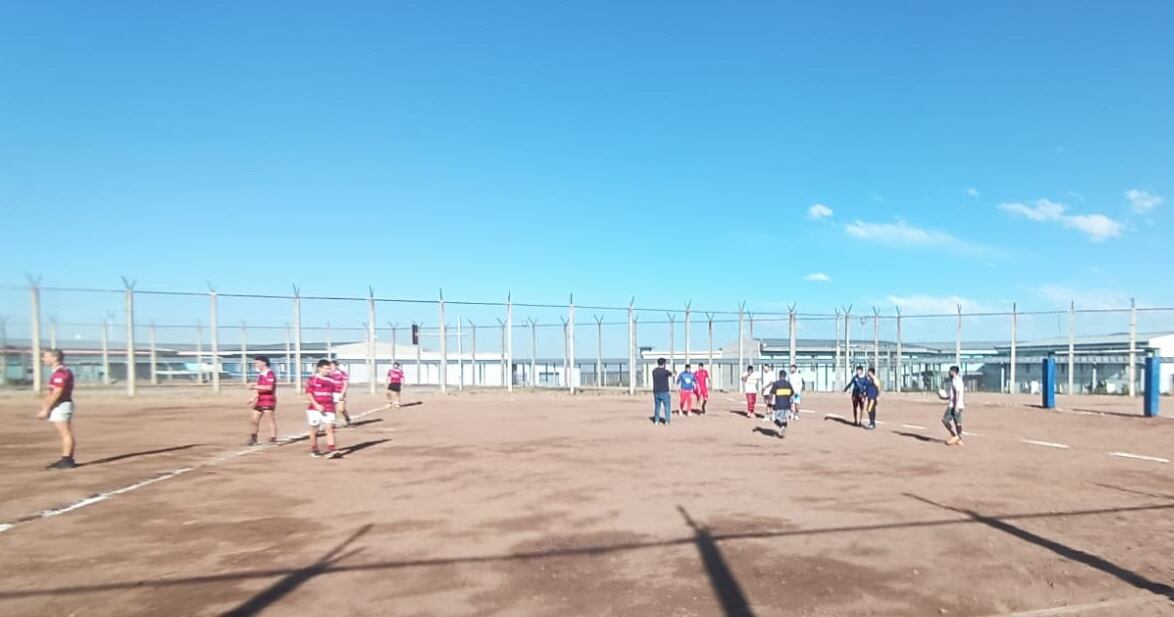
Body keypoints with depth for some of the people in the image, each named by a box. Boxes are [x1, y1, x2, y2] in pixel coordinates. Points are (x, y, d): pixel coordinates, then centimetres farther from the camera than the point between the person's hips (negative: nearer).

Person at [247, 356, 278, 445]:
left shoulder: (270, 374, -14)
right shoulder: (260, 375, 15)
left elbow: (269, 387, -25)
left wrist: (255, 387, -22)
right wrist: (254, 398, 18)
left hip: (268, 402, -9)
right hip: (260, 402, 9)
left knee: (270, 420, -4)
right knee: (254, 420, 12)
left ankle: (273, 439, 0)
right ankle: (253, 438, 26)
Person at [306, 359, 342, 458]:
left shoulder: (331, 380, 10)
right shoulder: (313, 378, -4)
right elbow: (308, 393, -9)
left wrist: (332, 407, 19)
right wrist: (316, 405, -18)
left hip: (328, 409, 3)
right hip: (315, 408, -3)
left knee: (330, 427, -10)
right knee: (314, 429, 8)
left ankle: (331, 449, -14)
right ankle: (314, 450, 23)